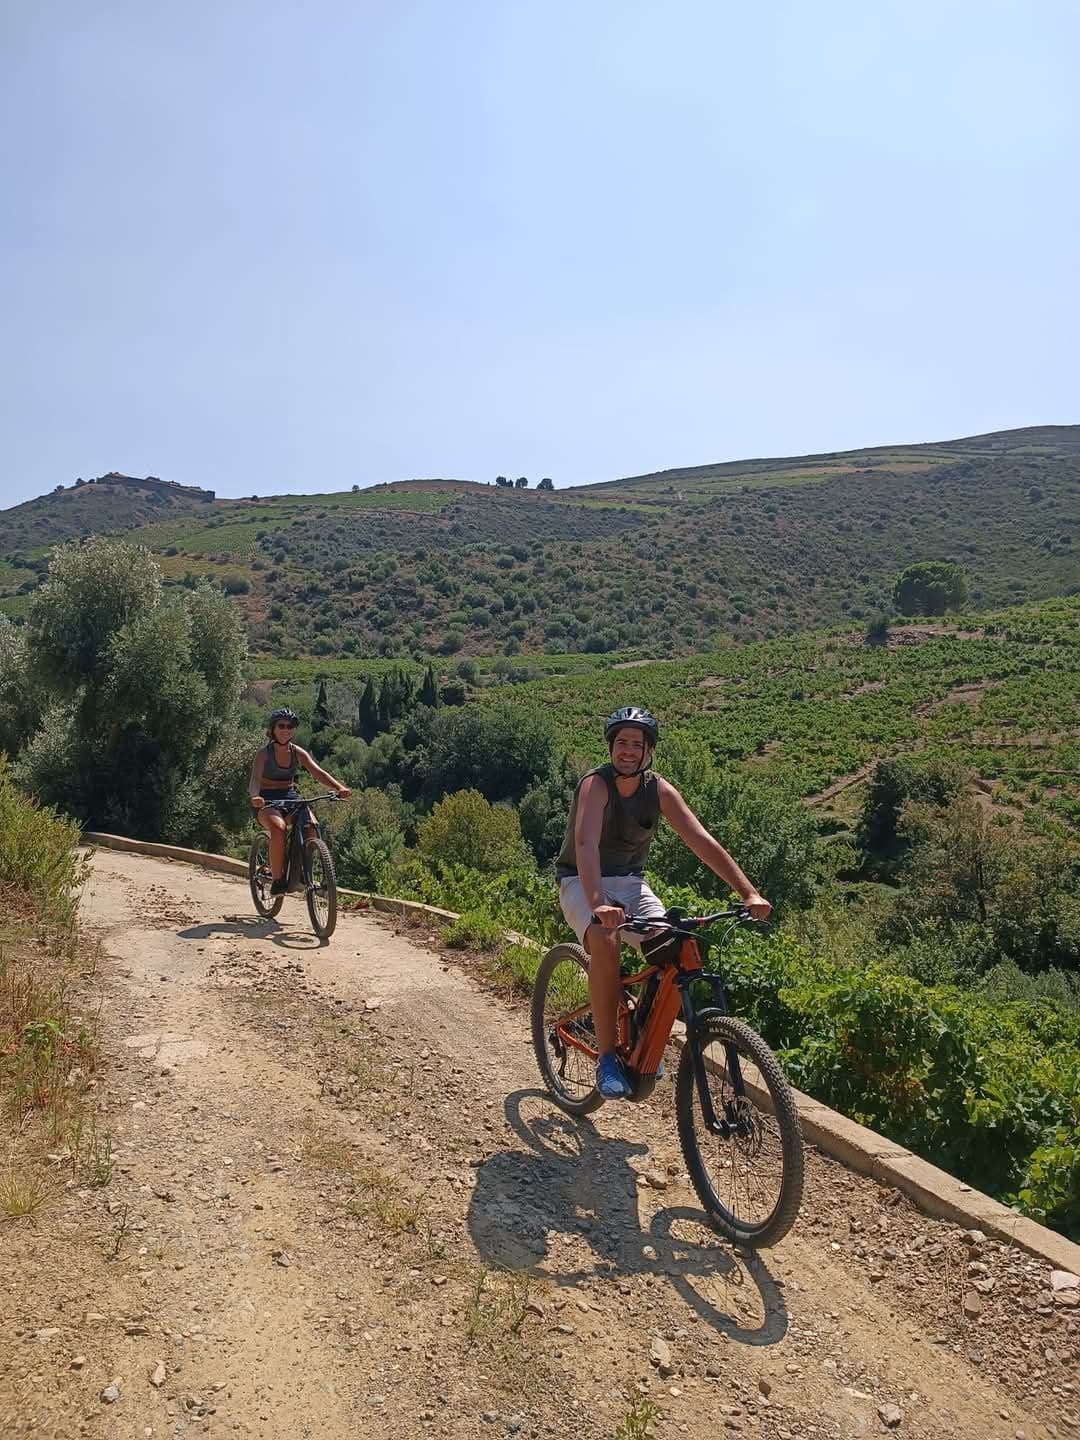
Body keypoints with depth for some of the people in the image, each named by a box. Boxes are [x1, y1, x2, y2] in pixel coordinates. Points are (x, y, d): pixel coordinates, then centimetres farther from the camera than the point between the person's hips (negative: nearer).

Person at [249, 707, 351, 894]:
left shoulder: (298, 753, 2)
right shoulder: (264, 752, -8)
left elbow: (317, 773, -11)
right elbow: (255, 778, -23)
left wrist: (339, 787, -29)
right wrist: (255, 797, -47)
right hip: (267, 800, -4)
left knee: (311, 826, -25)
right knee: (278, 827, -36)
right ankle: (277, 880, -24)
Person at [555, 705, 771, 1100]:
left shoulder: (659, 791, -9)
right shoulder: (595, 785, -22)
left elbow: (702, 842, -15)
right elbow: (586, 844, -37)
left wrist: (749, 893, -25)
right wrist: (598, 904, -53)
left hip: (630, 882, 5)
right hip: (582, 883, -4)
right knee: (605, 943, -34)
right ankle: (607, 1057, -21)